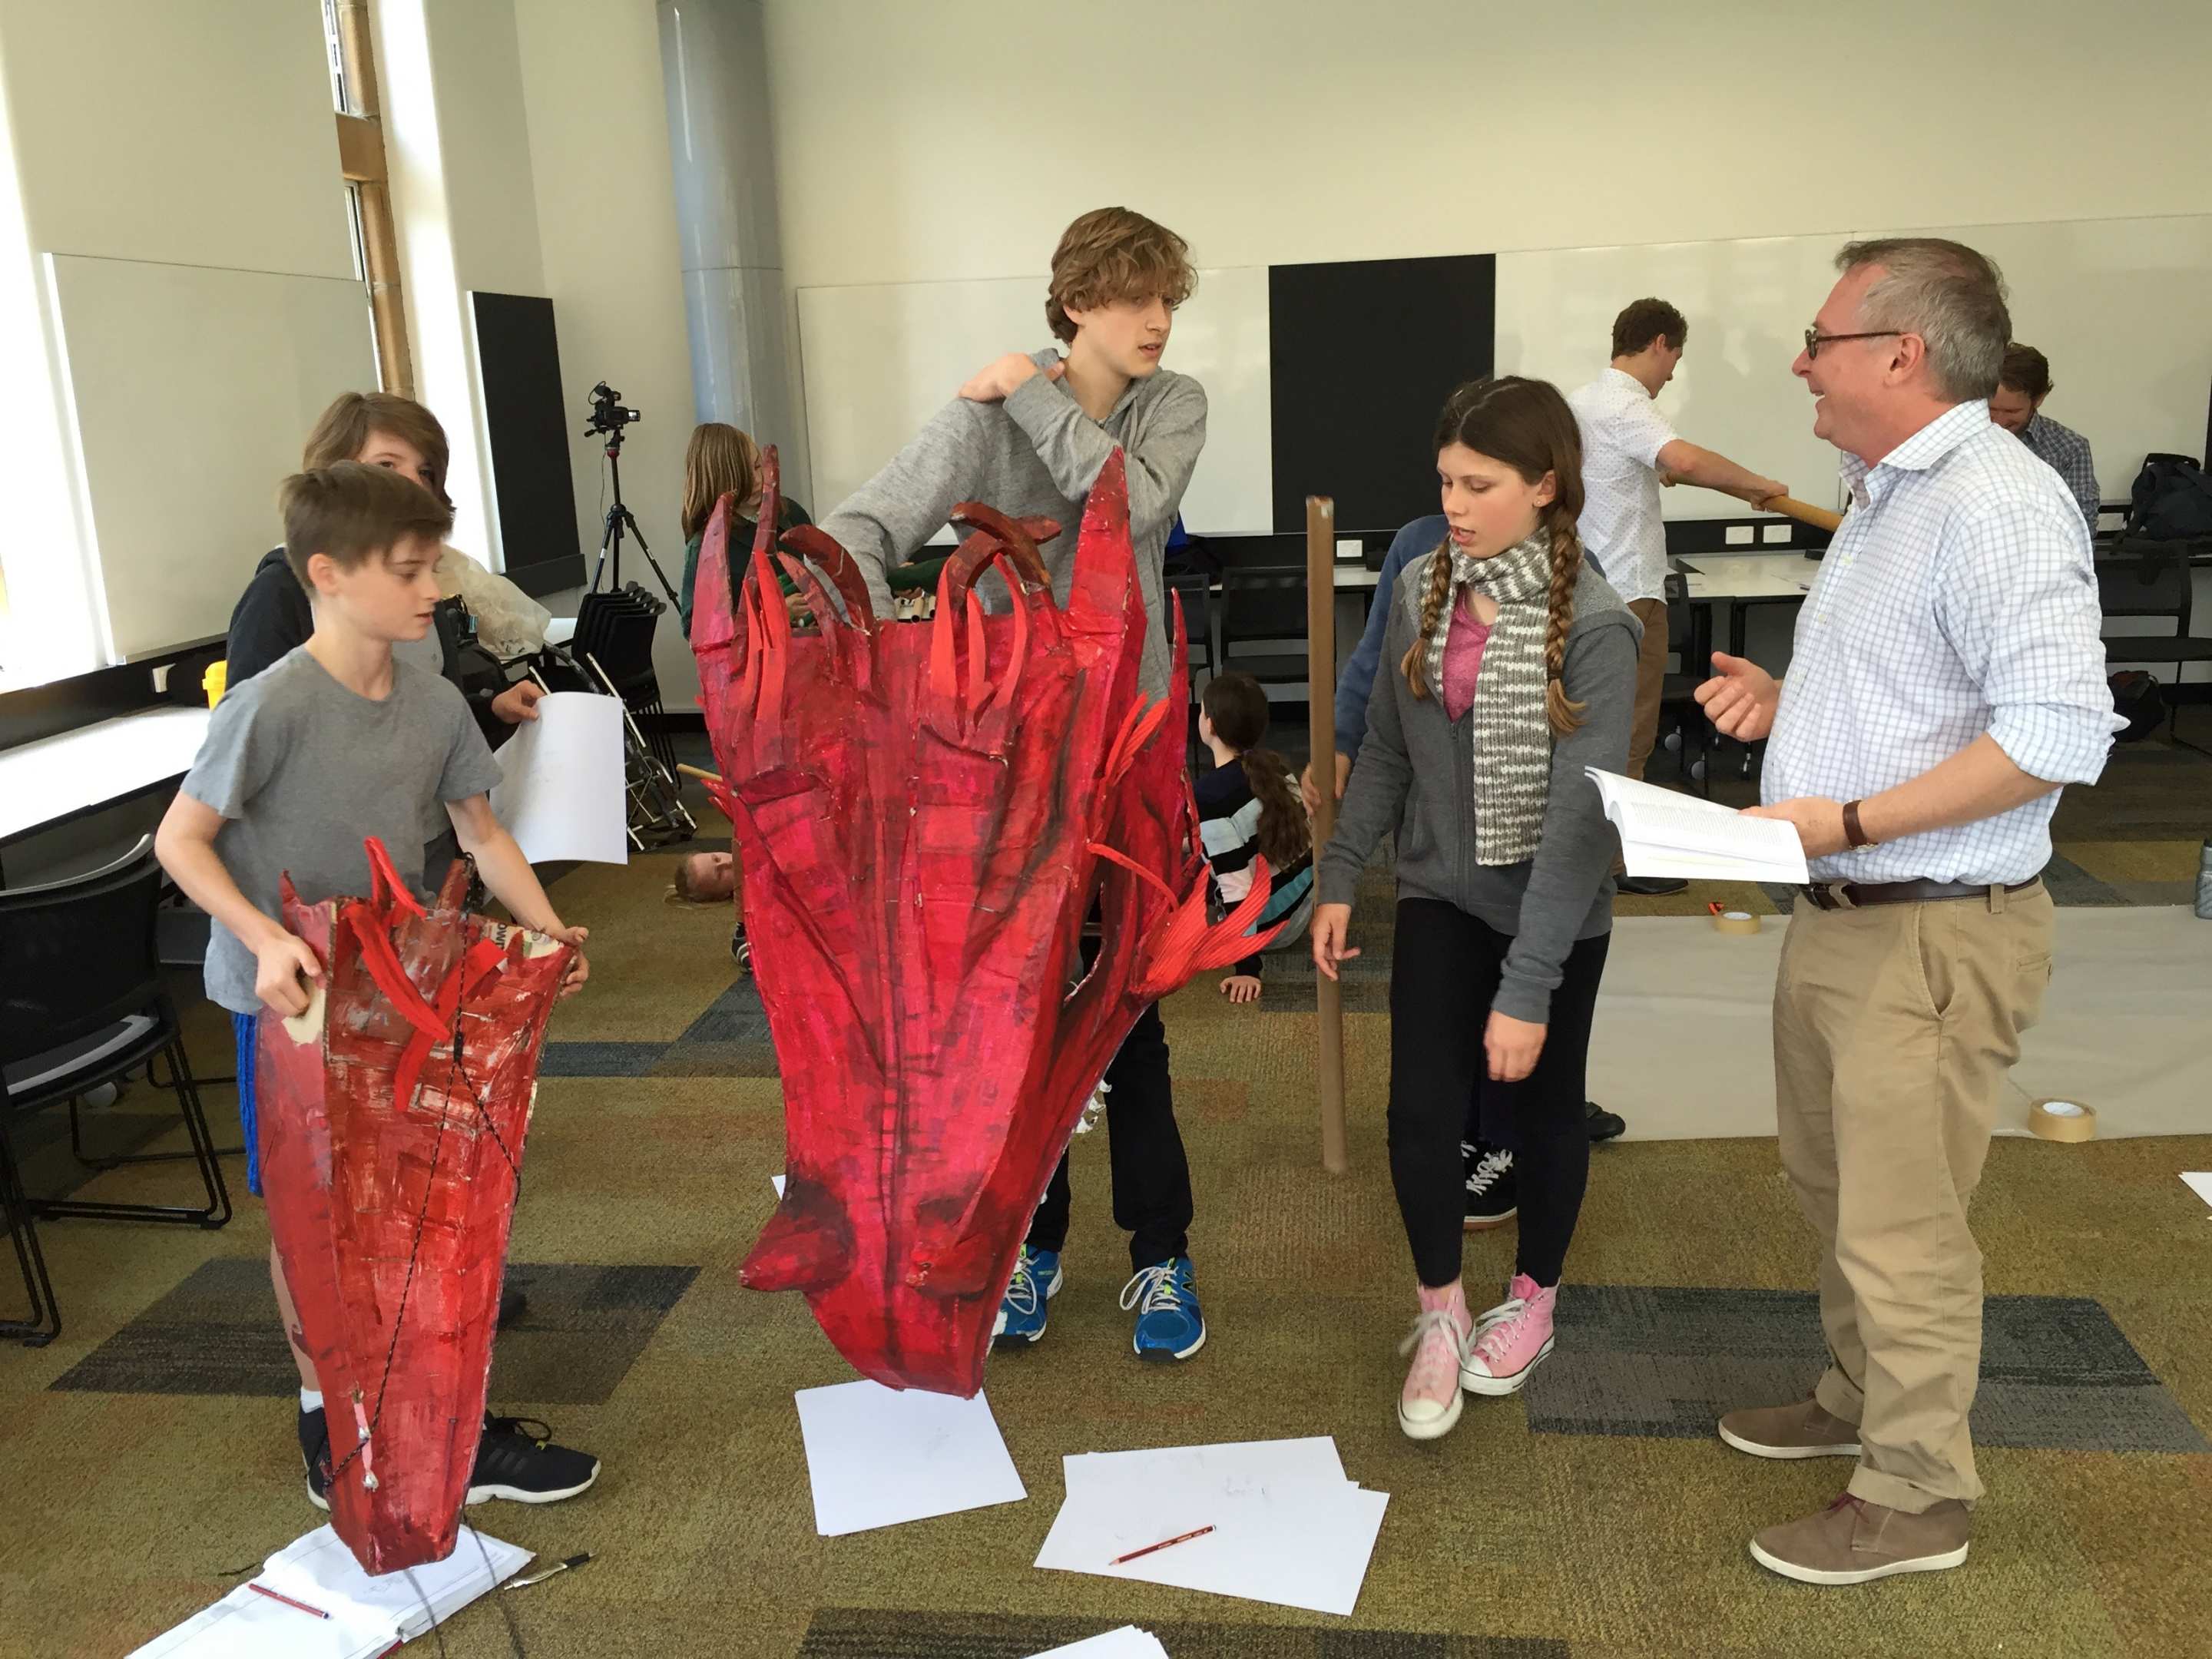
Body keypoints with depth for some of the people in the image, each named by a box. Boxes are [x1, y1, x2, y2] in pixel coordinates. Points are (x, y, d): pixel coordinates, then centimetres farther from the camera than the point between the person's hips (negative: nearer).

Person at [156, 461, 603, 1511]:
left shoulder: (434, 705, -3)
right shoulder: (271, 706, -21)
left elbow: (480, 832, 6)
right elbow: (180, 841, -15)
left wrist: (547, 929, -6)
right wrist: (265, 939, -28)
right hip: (290, 996, -5)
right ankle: (331, 1435, 27)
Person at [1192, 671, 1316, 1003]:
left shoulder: (1209, 793, -25)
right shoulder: (1273, 763, -4)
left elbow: (1237, 884, -27)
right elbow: (1308, 831, 6)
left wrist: (1247, 969, -23)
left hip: (1271, 924, -7)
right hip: (1308, 897, 7)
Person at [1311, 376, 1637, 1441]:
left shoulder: (1594, 627, -21)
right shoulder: (1420, 591, -5)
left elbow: (1579, 815, -24)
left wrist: (1527, 986, -25)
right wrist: (1340, 876, 4)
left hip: (1552, 912, -3)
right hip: (1439, 894, 3)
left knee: (1542, 1106, 14)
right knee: (1419, 1111, -4)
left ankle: (1532, 1298, 38)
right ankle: (1440, 1314, 20)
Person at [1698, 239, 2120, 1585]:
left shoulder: (1995, 502, -18)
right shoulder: (1889, 498, 14)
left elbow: (2058, 727, -27)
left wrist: (1848, 821, -26)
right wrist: (1784, 702, 6)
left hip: (1934, 933, -10)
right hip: (1840, 914, 10)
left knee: (1901, 1226, 2)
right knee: (1837, 1187, 22)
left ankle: (1917, 1499, 20)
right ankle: (1862, 1400, 41)